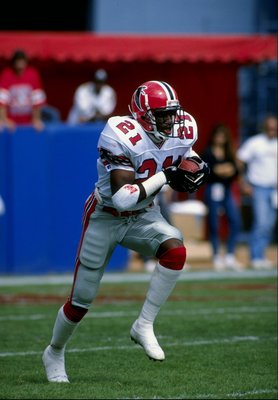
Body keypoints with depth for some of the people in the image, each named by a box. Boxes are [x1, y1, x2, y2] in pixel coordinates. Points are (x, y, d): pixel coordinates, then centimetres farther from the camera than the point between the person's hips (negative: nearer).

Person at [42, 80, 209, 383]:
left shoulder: (182, 132, -12)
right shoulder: (122, 137, -31)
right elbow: (123, 197, -36)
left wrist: (196, 168, -12)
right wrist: (164, 176, -35)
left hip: (143, 216, 5)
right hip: (105, 217, -4)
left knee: (175, 251, -28)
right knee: (81, 301, 3)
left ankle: (144, 326, -13)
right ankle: (54, 352, 32)